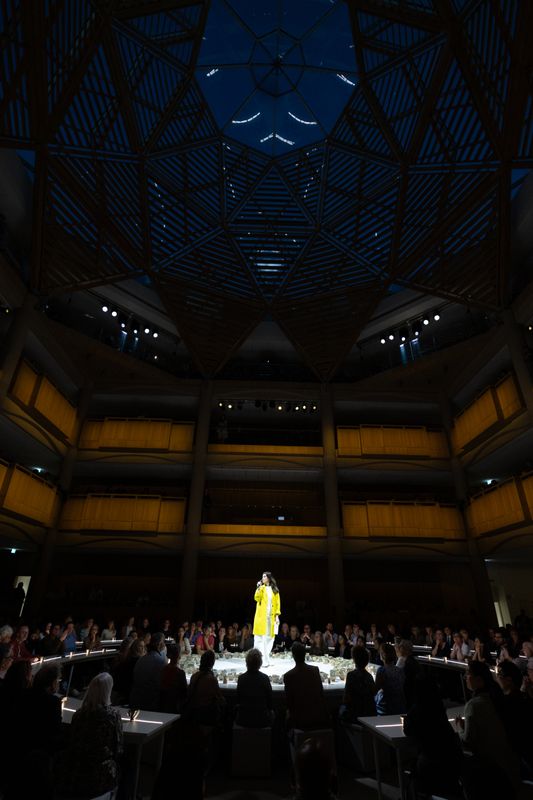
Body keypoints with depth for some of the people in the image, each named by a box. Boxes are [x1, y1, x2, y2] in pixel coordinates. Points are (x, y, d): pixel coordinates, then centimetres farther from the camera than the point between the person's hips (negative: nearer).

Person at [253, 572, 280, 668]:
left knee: (269, 638, 3)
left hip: (271, 617, 1)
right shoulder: (261, 588, 6)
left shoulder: (275, 590, 8)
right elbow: (257, 598, -9)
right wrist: (259, 588, -17)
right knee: (259, 637, -4)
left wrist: (277, 615, -2)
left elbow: (278, 603, 6)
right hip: (261, 616, -1)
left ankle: (266, 659, 11)